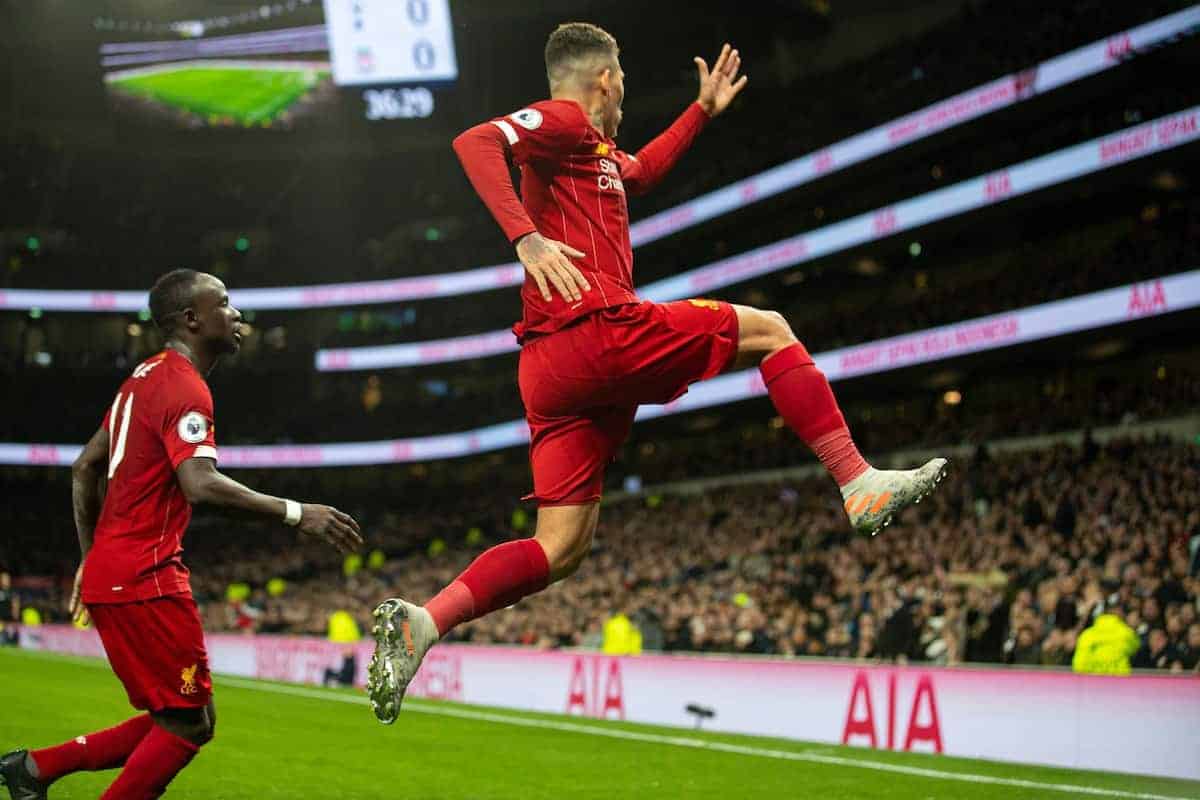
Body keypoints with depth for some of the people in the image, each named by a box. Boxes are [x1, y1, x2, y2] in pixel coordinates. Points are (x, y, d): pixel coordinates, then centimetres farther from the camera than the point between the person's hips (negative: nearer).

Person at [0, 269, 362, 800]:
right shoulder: (184, 388, -13)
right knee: (188, 723, -4)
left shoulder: (146, 378, 18)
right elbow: (202, 486, -28)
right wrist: (295, 514, -24)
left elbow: (84, 468, 23)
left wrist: (90, 559, 26)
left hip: (109, 572, 10)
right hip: (143, 578, -10)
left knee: (188, 721, 13)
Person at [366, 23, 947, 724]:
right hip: (600, 330, -9)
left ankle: (419, 624, -8)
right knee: (769, 332, 7)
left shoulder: (590, 149, 29)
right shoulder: (567, 122, 1)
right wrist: (527, 237, -27)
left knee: (560, 552, 4)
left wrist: (704, 111, 51)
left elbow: (641, 173, 51)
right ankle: (860, 485, 4)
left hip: (550, 369, 9)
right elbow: (475, 141, -17)